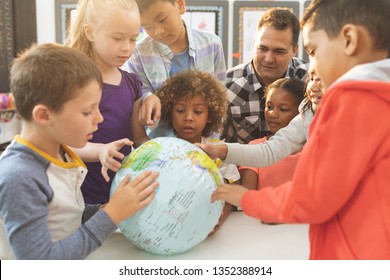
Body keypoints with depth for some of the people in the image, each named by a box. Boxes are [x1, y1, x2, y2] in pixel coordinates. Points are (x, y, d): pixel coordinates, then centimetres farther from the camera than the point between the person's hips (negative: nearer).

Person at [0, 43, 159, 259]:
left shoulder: (61, 154, -2)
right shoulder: (19, 179, -21)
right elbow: (41, 261, -20)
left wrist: (116, 210, -7)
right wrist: (112, 214, -19)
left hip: (73, 269, 5)